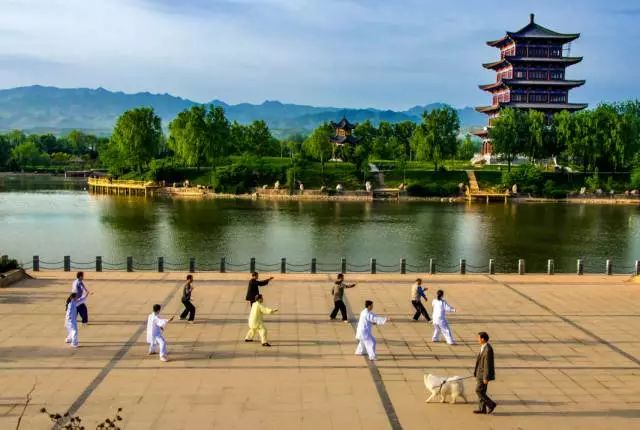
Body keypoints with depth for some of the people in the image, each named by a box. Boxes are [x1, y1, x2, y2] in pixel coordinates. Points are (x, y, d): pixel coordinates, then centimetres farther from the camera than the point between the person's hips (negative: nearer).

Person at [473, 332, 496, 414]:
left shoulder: (487, 349, -24)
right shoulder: (484, 347, 8)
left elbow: (488, 364, -23)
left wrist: (486, 378, -21)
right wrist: (477, 372, 21)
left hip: (484, 374, -10)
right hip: (481, 373, 10)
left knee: (478, 391, -5)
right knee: (481, 391, 13)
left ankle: (491, 404, 4)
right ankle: (482, 409, 18)